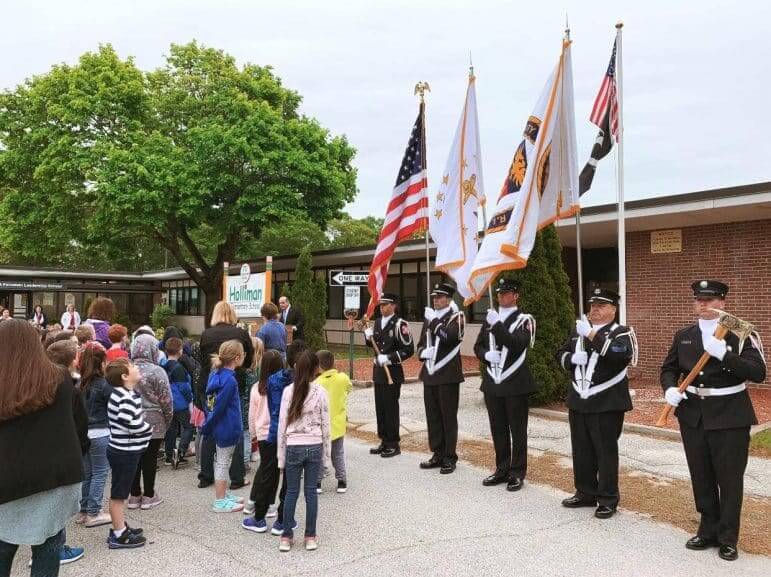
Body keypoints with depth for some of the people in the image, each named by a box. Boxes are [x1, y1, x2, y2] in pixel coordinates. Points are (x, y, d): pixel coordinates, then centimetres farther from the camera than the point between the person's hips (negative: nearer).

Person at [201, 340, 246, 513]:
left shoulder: (216, 373, 3)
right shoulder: (230, 380, -23)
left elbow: (211, 402, 10)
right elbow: (219, 407, -22)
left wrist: (208, 425, 14)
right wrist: (207, 427, -11)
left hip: (220, 427, 9)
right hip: (228, 428, -9)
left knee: (221, 461, 19)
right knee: (223, 463, 3)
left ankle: (223, 496, 32)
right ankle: (220, 502, 15)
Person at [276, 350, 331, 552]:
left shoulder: (289, 391, -6)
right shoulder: (320, 392, -6)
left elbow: (282, 424, -3)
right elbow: (325, 425, -1)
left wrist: (281, 455, 5)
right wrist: (326, 453, 9)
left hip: (293, 447, 0)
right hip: (314, 446, 0)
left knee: (291, 492, 10)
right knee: (311, 491, 9)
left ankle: (286, 537, 17)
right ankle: (310, 537, 17)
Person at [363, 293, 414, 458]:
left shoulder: (400, 324, -13)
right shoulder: (378, 322, 10)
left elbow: (409, 350, -16)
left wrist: (389, 358, -21)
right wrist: (368, 336, 1)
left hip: (393, 372, -7)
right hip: (378, 371, 7)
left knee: (391, 408, 0)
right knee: (380, 408, 13)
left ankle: (393, 445, 11)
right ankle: (384, 441, 24)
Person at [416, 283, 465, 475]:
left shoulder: (456, 317, -3)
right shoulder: (429, 318, 15)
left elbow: (450, 337, -22)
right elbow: (421, 343, 20)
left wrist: (434, 320, -19)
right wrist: (423, 352, -2)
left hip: (448, 375, -6)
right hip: (429, 373, 6)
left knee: (448, 417, 0)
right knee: (432, 416, 10)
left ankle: (450, 457, 10)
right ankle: (438, 454, 21)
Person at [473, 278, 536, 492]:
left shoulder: (524, 320, -4)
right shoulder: (489, 319, 12)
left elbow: (518, 344, -20)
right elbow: (478, 347, 12)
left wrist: (497, 325, -26)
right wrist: (487, 355, -9)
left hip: (515, 384, -5)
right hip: (492, 383, 5)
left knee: (517, 430, 3)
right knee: (498, 430, 12)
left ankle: (517, 474, 13)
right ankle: (502, 470, 24)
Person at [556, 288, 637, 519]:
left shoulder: (621, 333, -4)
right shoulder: (579, 331, 14)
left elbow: (620, 355, -25)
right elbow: (561, 355, 15)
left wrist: (592, 335, -28)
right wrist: (573, 358, -7)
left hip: (606, 404, -6)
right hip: (578, 401, 6)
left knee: (606, 451, 1)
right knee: (581, 450, 14)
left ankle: (607, 499, 13)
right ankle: (586, 493, 27)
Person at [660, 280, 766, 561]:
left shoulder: (740, 335, -8)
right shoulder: (683, 336, 5)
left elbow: (758, 372, -19)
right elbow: (668, 368, 12)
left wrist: (724, 354, -31)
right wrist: (670, 389, -9)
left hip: (730, 417, -4)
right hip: (693, 415, 4)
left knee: (729, 479, 5)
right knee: (701, 477, 14)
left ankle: (727, 538, 21)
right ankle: (708, 531, 30)